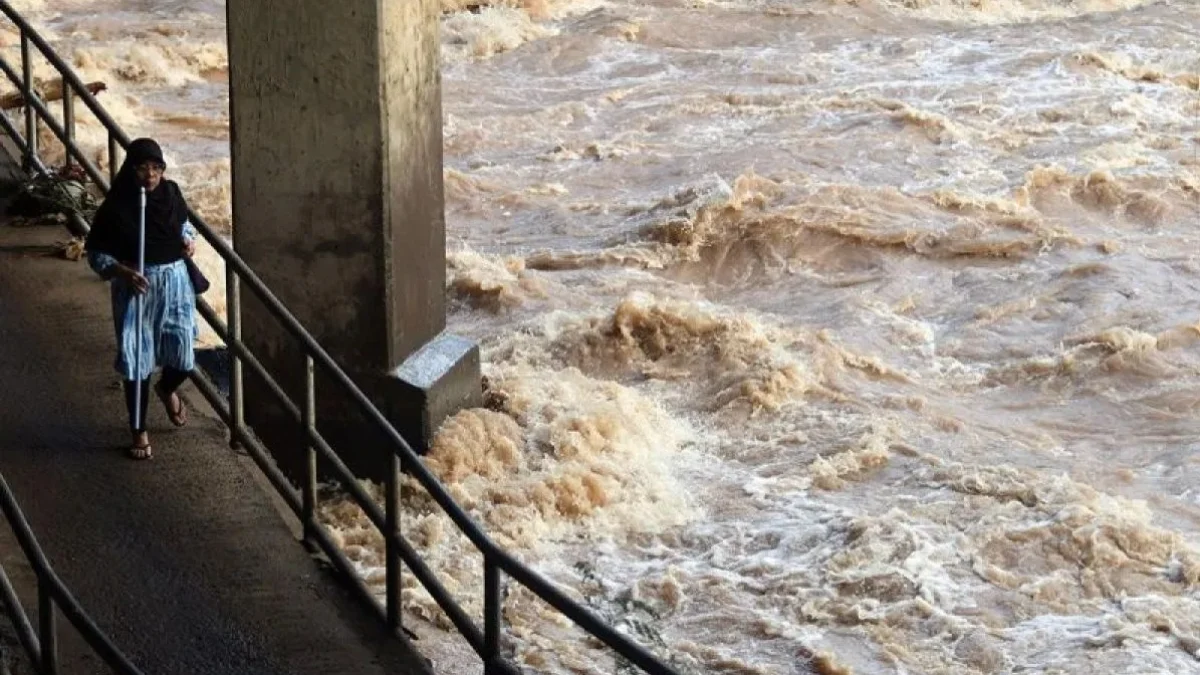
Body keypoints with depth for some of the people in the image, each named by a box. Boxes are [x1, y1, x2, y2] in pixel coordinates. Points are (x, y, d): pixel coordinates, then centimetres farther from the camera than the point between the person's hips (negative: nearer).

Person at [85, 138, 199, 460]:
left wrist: (189, 239, -1)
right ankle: (139, 431, 14)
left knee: (183, 356, 5)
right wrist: (122, 272, -24)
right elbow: (96, 253, -8)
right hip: (136, 287, -3)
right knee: (137, 359, 0)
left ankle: (166, 389, 42)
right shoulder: (116, 207, -14)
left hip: (175, 282, 3)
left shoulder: (171, 193, -1)